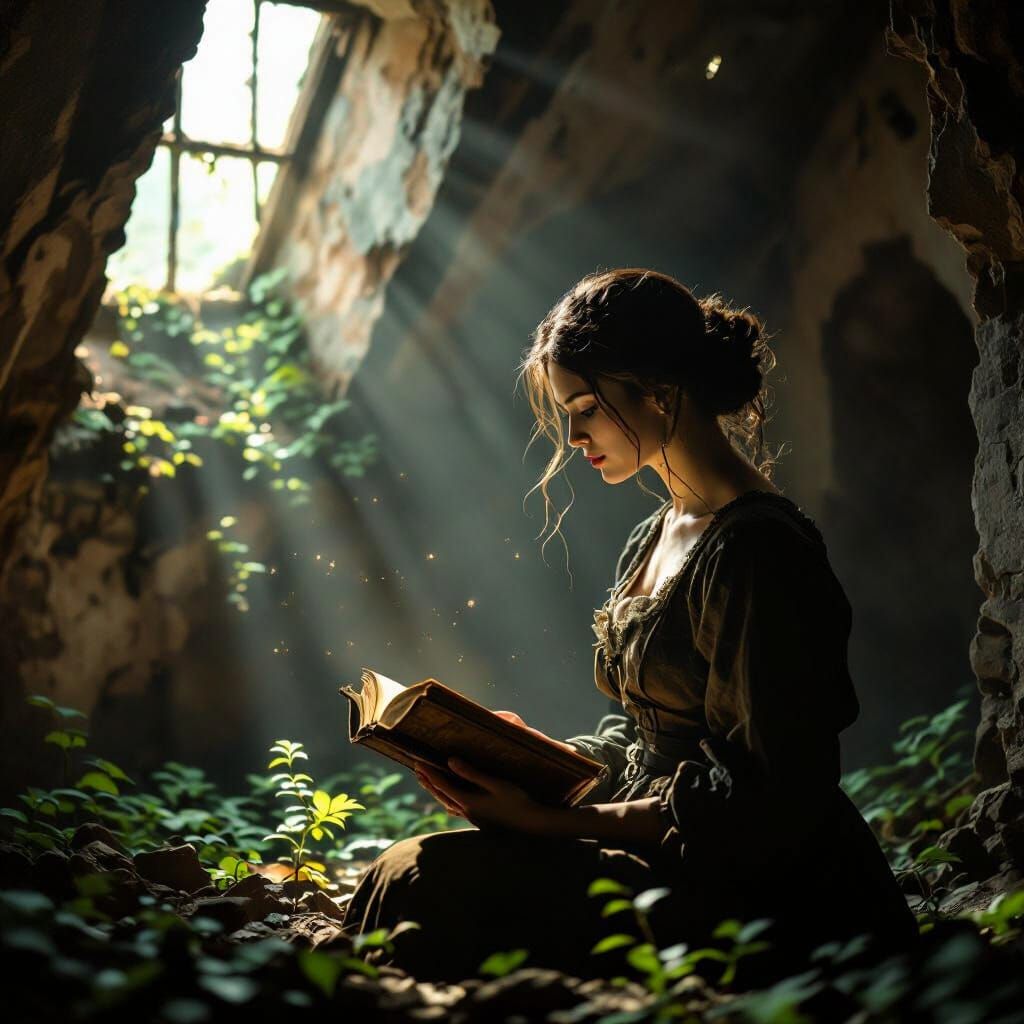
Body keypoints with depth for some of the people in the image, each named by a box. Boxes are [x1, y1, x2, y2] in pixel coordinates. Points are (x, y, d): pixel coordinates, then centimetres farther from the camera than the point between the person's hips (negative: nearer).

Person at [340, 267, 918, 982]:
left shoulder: (754, 551, -18)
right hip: (673, 864, 8)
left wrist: (555, 822, -20)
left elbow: (772, 803, -20)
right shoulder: (654, 540, 12)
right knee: (423, 870, -8)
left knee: (423, 883, -19)